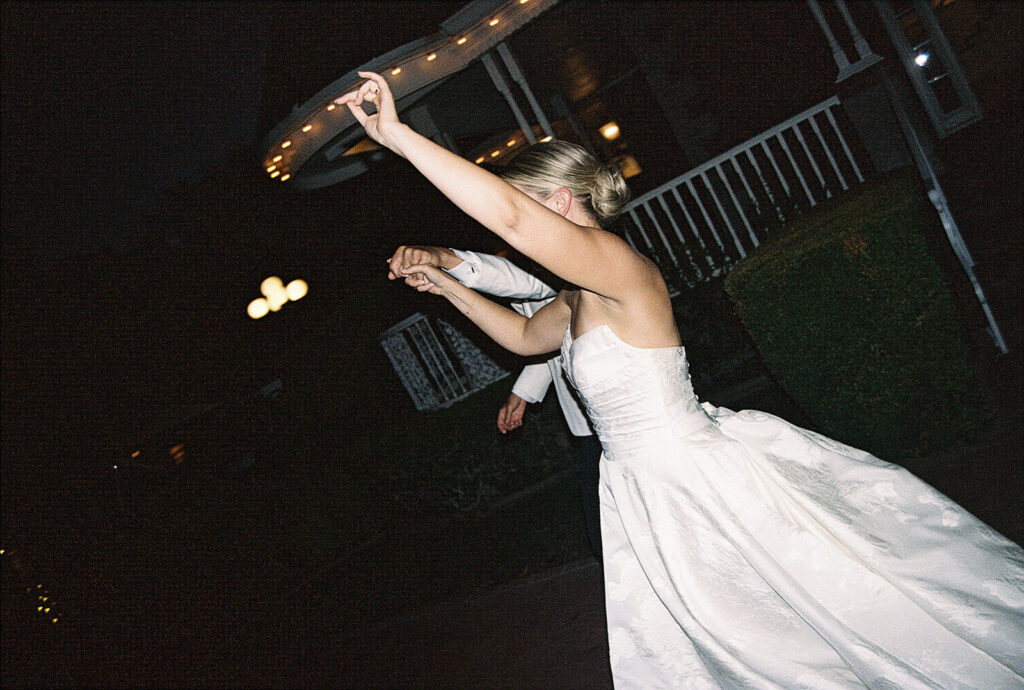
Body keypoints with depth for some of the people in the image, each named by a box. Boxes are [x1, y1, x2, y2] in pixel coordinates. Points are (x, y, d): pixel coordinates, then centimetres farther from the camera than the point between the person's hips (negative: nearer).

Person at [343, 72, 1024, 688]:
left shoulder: (621, 267, -25)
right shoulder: (575, 300, 5)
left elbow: (506, 213, -39)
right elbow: (523, 334, 25)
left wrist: (398, 135, -33)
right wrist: (449, 287, 21)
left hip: (706, 480, -9)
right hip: (649, 495, 9)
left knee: (838, 611, 10)